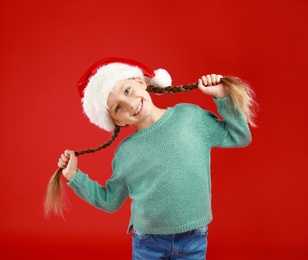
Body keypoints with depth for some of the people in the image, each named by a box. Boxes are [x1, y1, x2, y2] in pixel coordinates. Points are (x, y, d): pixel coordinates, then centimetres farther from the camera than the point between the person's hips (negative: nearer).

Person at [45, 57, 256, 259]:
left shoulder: (190, 115, -6)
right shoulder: (125, 153, -4)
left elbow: (239, 137, 2)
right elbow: (109, 201, 8)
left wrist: (223, 97, -7)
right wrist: (74, 176, -1)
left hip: (193, 241, 0)